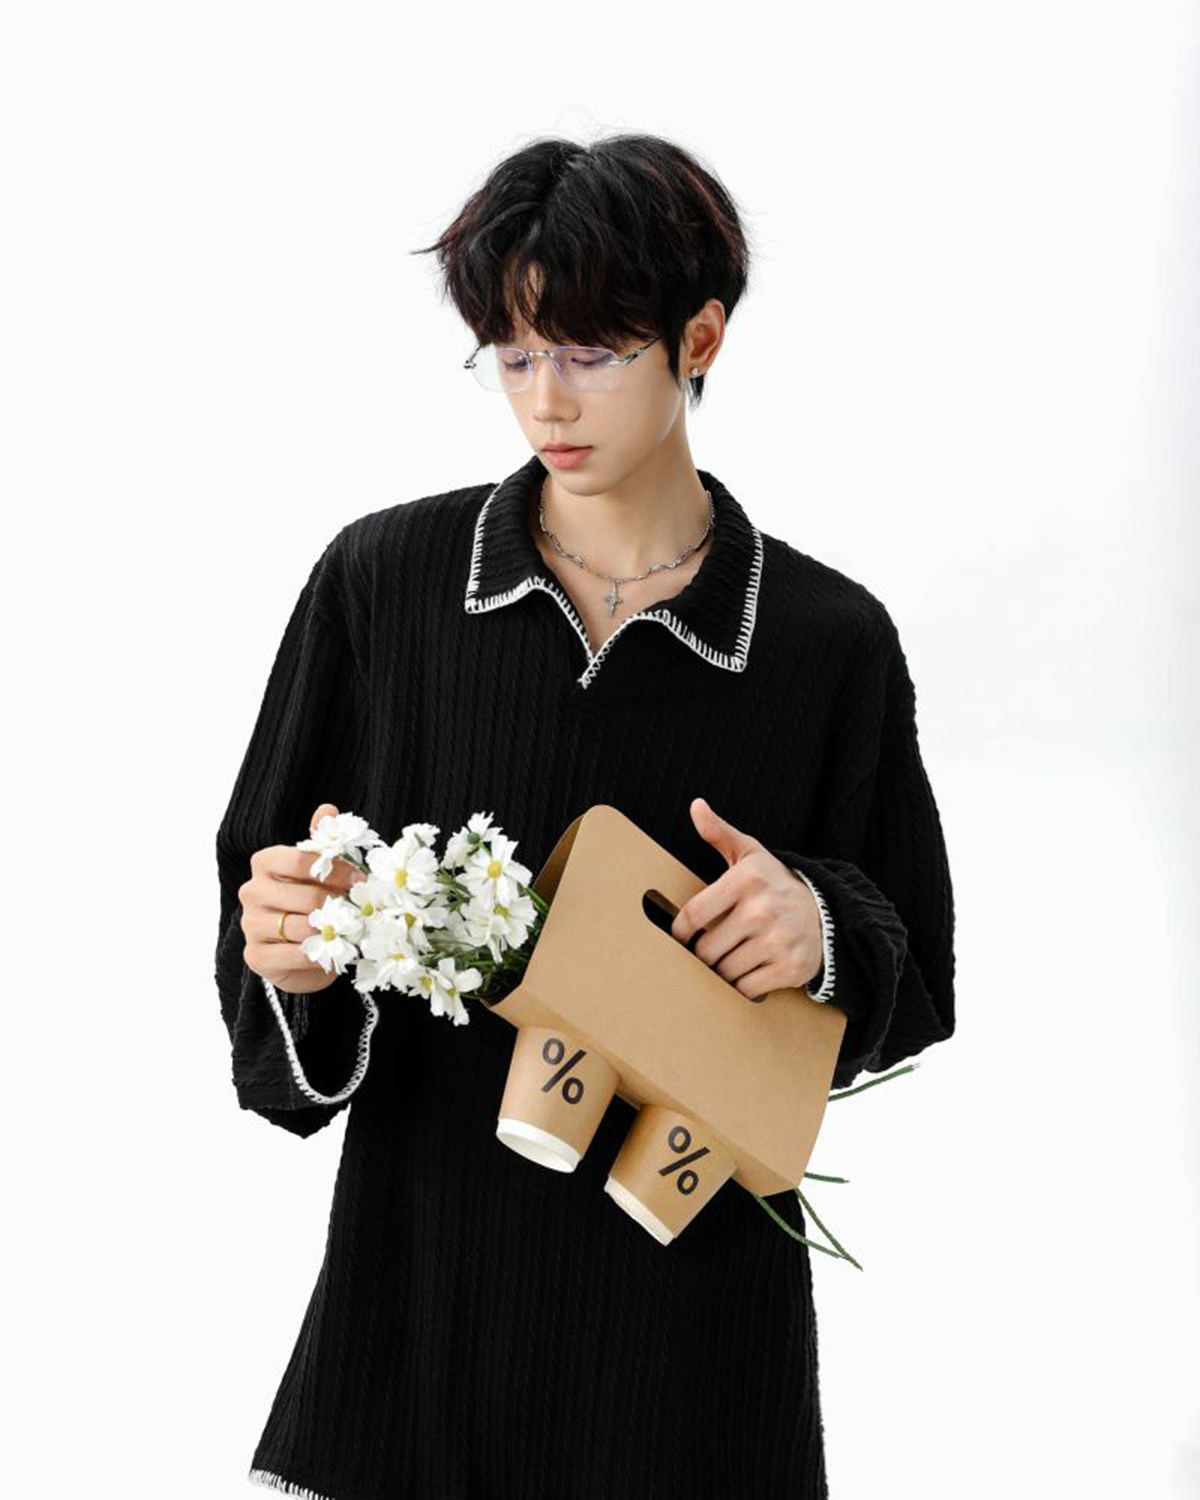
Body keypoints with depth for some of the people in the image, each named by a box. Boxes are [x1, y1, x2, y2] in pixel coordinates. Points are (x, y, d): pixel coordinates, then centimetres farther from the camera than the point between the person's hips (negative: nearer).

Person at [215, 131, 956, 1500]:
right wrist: (290, 955, -20)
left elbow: (913, 984, 4)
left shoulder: (830, 640, -5)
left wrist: (821, 930, -17)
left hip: (694, 1276, 0)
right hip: (425, 1246, 1)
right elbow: (263, 896, 2)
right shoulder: (383, 580, -4)